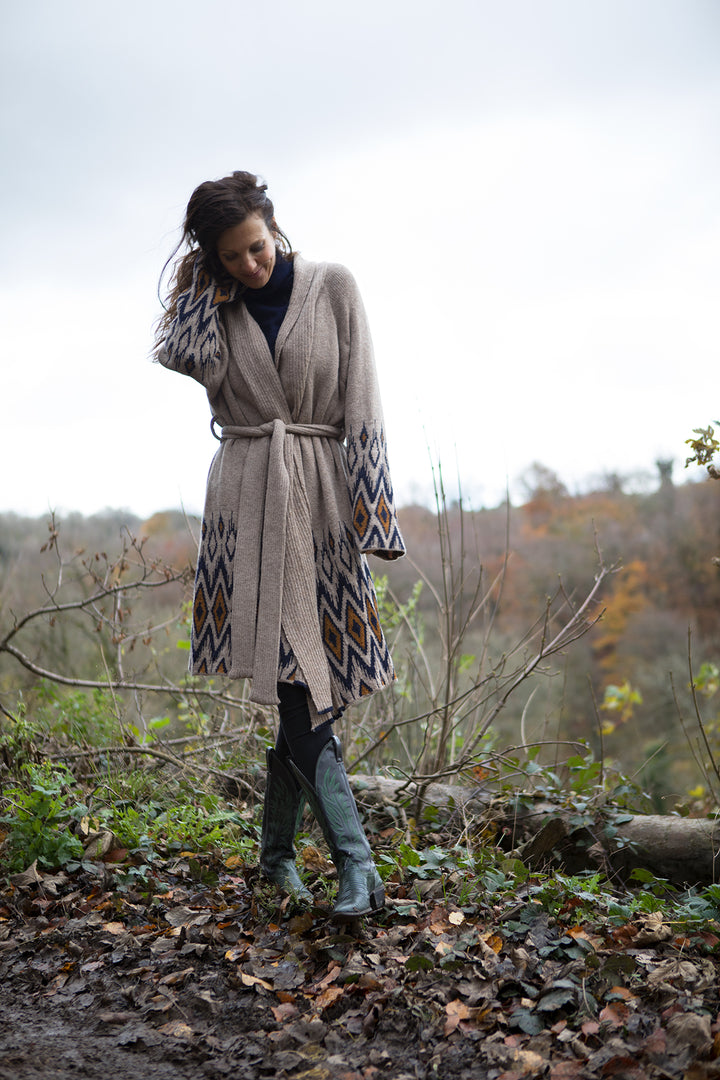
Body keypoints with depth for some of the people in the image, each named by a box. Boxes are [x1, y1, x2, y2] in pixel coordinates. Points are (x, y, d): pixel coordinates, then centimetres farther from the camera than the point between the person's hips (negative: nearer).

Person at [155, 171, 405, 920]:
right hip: (248, 497, 0)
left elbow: (360, 403, -1)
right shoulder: (213, 303, 11)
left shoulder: (333, 287, 4)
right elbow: (187, 359, -12)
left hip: (320, 497, 0)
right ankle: (354, 859, -15)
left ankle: (277, 847, 18)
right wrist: (205, 278, -1)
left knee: (309, 680, 2)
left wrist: (370, 505, -8)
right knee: (293, 680, -13)